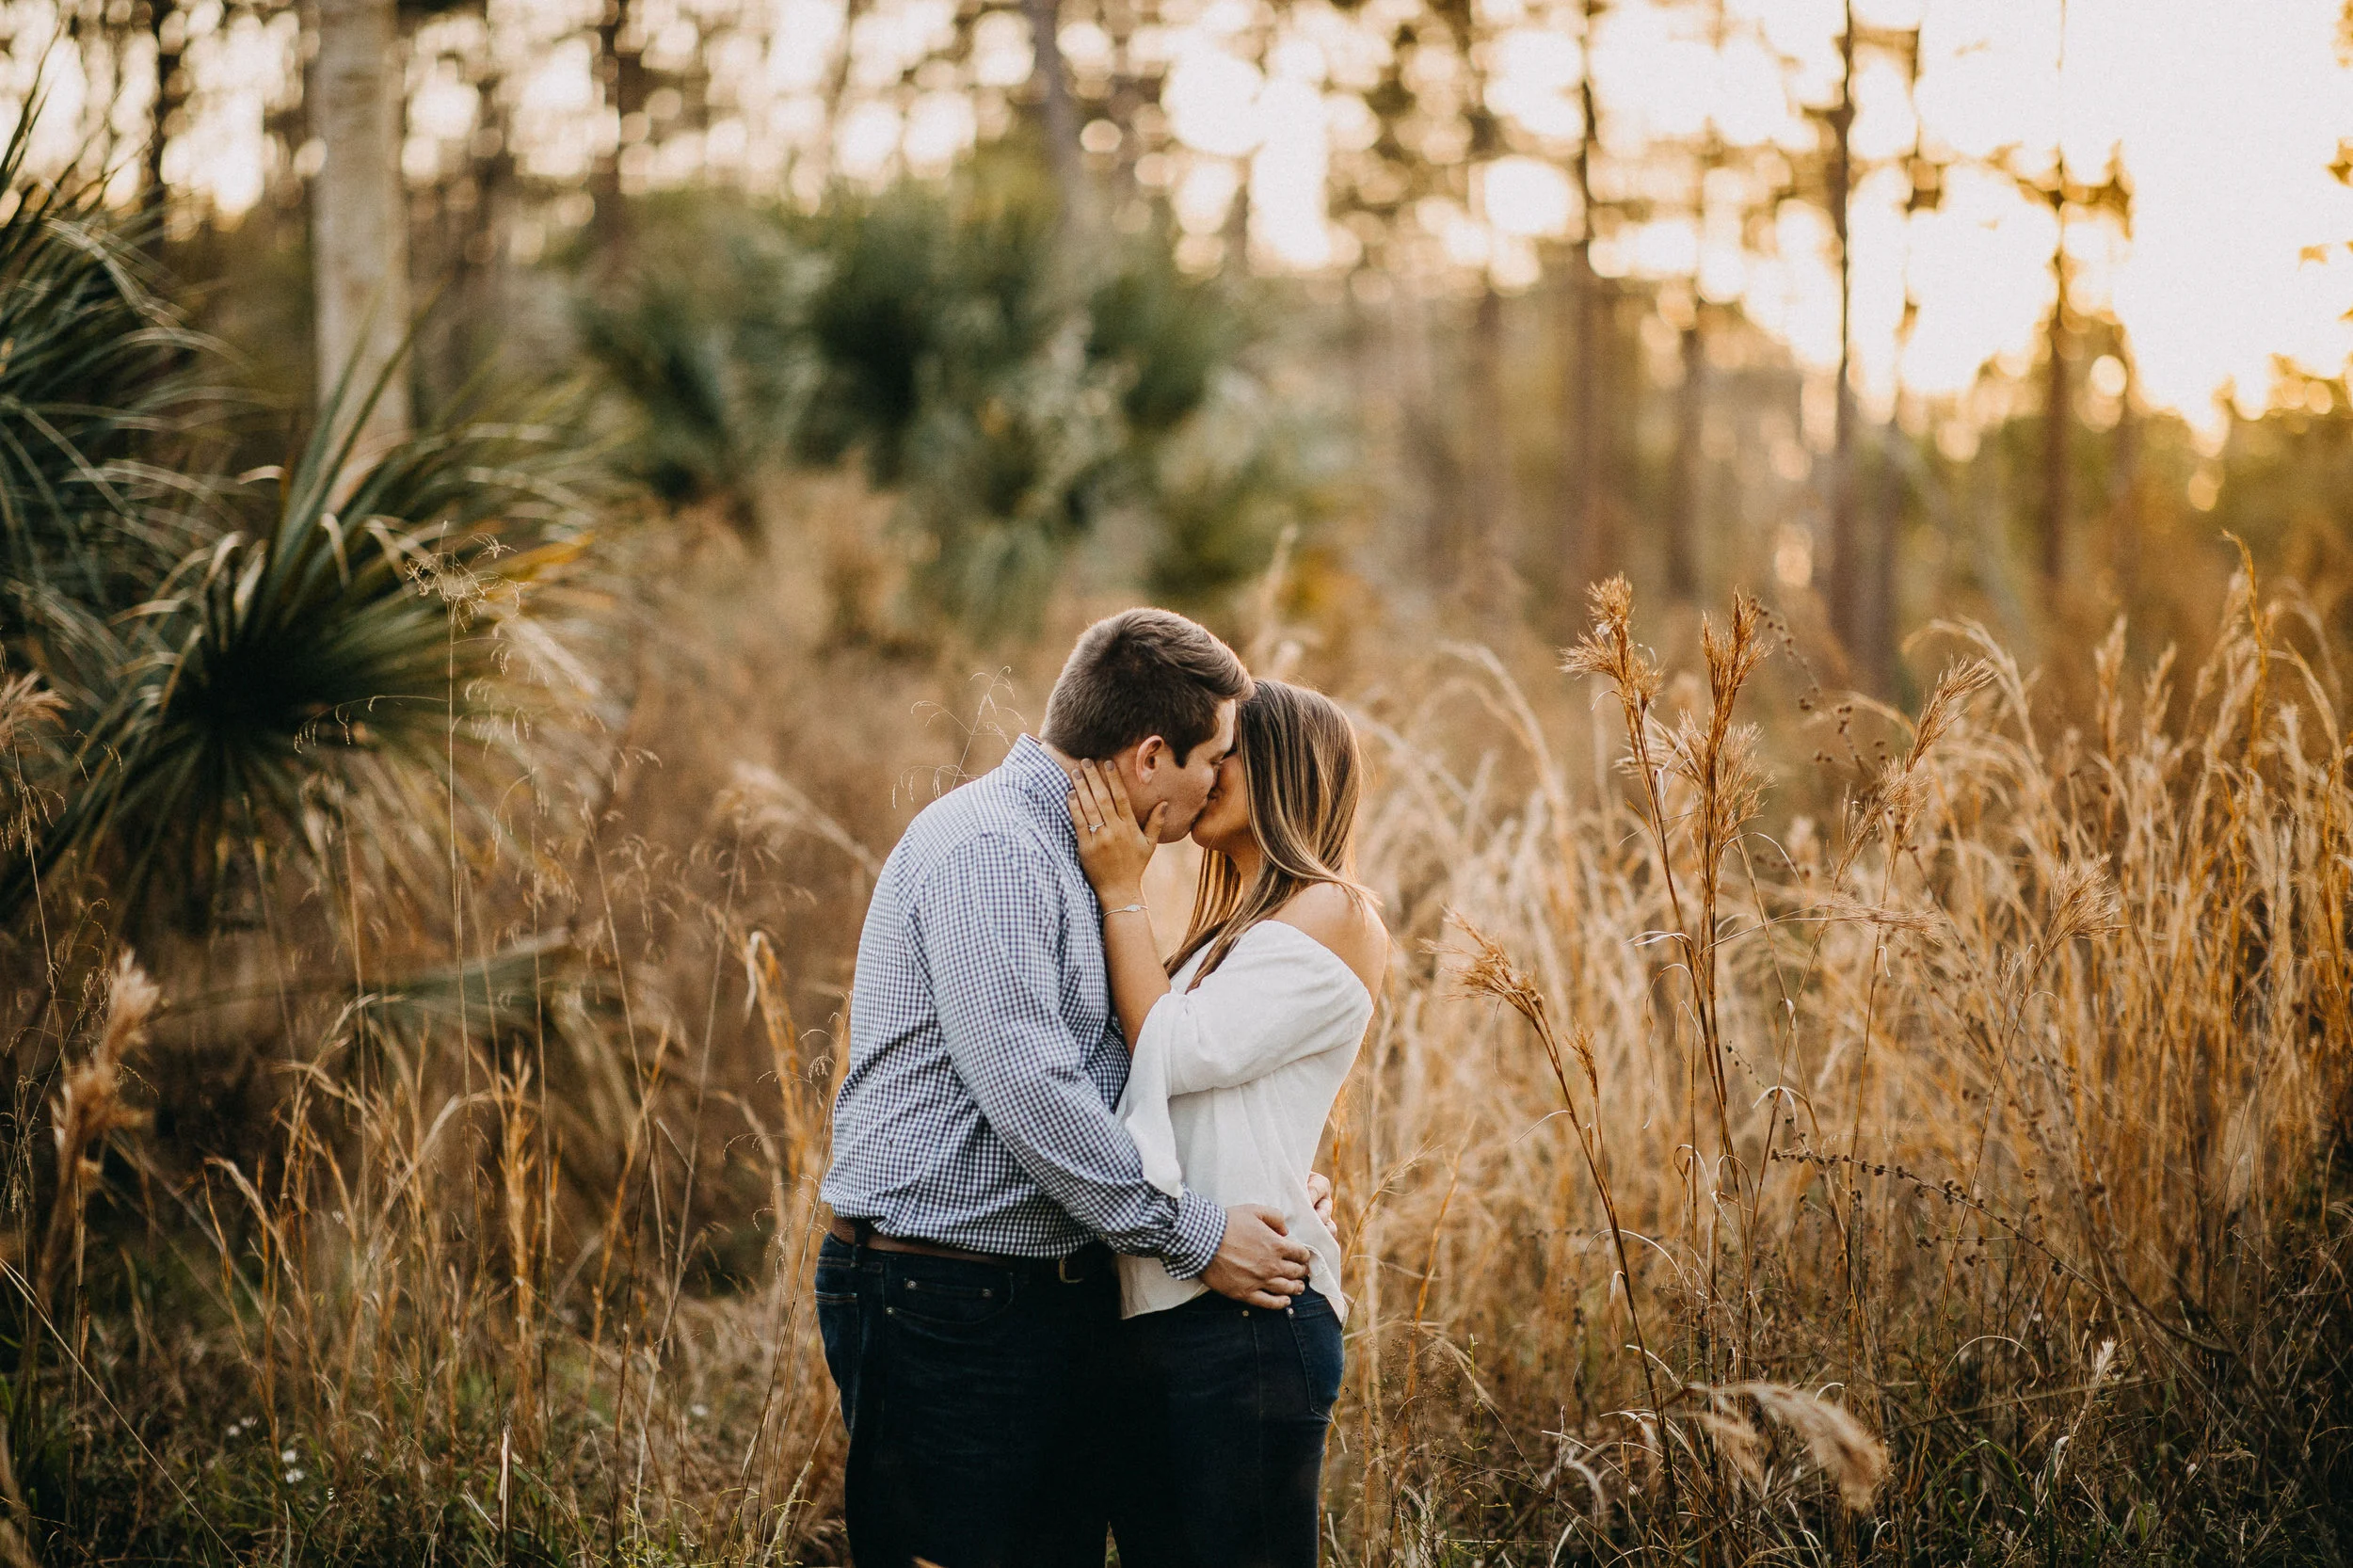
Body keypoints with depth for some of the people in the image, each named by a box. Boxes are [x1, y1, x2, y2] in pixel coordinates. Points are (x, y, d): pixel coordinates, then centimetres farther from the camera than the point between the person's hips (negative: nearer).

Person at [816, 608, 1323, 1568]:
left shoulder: (1073, 859, 18)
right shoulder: (986, 847, -15)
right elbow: (1023, 1086, -23)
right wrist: (1192, 1237, -17)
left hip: (1062, 1299, 10)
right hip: (941, 1310, -10)